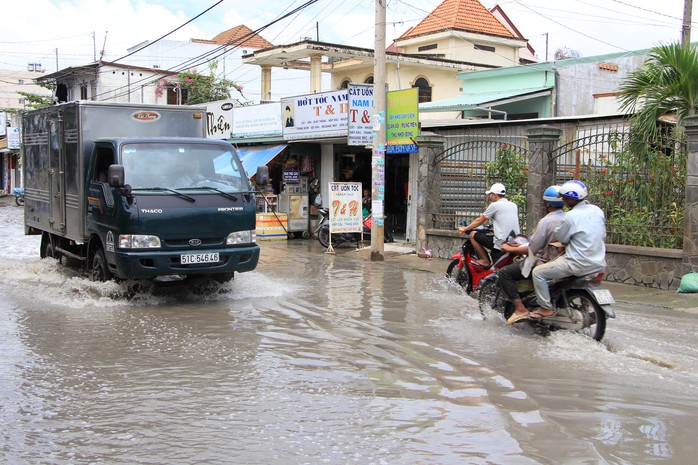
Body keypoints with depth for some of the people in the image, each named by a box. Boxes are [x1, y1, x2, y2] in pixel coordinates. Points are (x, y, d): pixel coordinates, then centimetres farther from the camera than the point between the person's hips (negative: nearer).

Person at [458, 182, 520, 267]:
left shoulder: (495, 205, -5)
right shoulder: (514, 205, 14)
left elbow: (479, 221, 2)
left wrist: (464, 229, 15)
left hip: (501, 243, -8)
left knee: (473, 235, 3)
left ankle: (485, 261, 5)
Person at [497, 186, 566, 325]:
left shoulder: (546, 221, -20)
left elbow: (532, 249, -18)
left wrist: (511, 249, -3)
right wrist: (520, 245, 18)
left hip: (545, 263, -9)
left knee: (504, 273, -7)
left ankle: (520, 309, -14)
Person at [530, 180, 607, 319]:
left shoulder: (571, 216, -19)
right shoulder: (598, 210, 5)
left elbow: (560, 237, -8)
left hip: (579, 264, -9)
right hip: (599, 263, 9)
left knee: (538, 272, -1)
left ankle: (546, 308, 2)